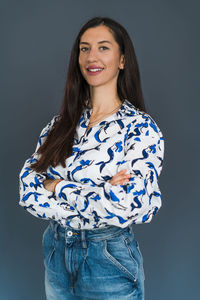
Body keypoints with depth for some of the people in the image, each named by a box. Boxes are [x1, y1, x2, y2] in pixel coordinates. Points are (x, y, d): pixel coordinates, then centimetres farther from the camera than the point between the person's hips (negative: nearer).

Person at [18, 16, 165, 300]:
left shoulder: (142, 128, -13)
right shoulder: (62, 122, 2)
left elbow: (125, 207, -24)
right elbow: (28, 184, -7)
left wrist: (58, 188, -15)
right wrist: (97, 197, -21)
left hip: (110, 264, -4)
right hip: (56, 252, 5)